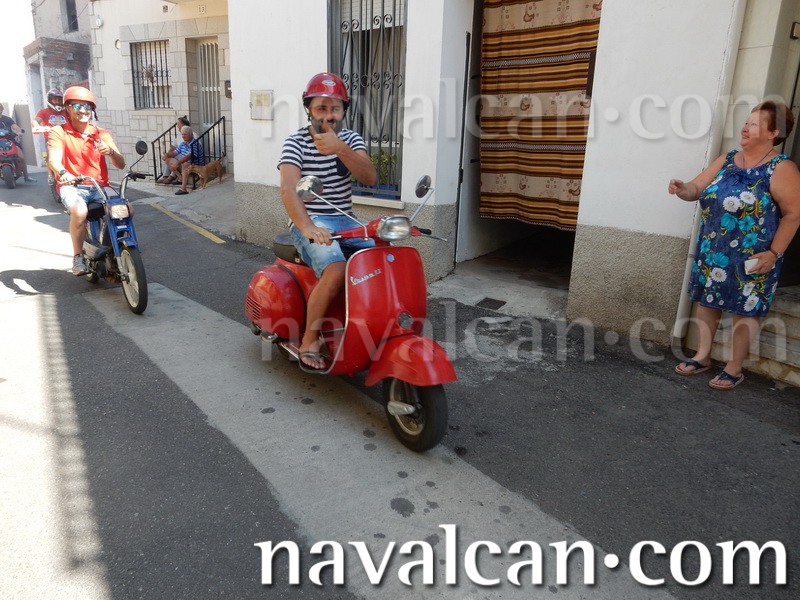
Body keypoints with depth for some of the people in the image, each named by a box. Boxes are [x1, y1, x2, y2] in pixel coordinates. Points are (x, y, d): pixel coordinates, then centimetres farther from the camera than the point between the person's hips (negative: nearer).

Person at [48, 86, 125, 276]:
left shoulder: (101, 134, 13)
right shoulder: (58, 132, 5)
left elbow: (121, 165, 2)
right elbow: (54, 159, -13)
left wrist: (110, 151, -21)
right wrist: (63, 173, -37)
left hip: (99, 187, 3)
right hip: (72, 186, -3)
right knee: (79, 211, -35)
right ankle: (78, 256, -18)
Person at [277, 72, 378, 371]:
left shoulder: (350, 139, 9)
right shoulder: (296, 142, -5)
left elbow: (370, 178, -9)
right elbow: (288, 189, -21)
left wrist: (340, 149, -25)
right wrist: (308, 227, -38)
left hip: (346, 221, 5)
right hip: (310, 223, -5)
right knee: (335, 271, -32)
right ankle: (310, 341, -16)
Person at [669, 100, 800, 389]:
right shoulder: (727, 160, 5)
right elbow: (697, 188, 6)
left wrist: (773, 253, -16)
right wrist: (682, 188, -18)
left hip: (751, 258, -6)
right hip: (712, 253, 6)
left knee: (744, 310, 5)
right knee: (707, 302, 13)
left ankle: (734, 368, 19)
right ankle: (702, 356, 28)